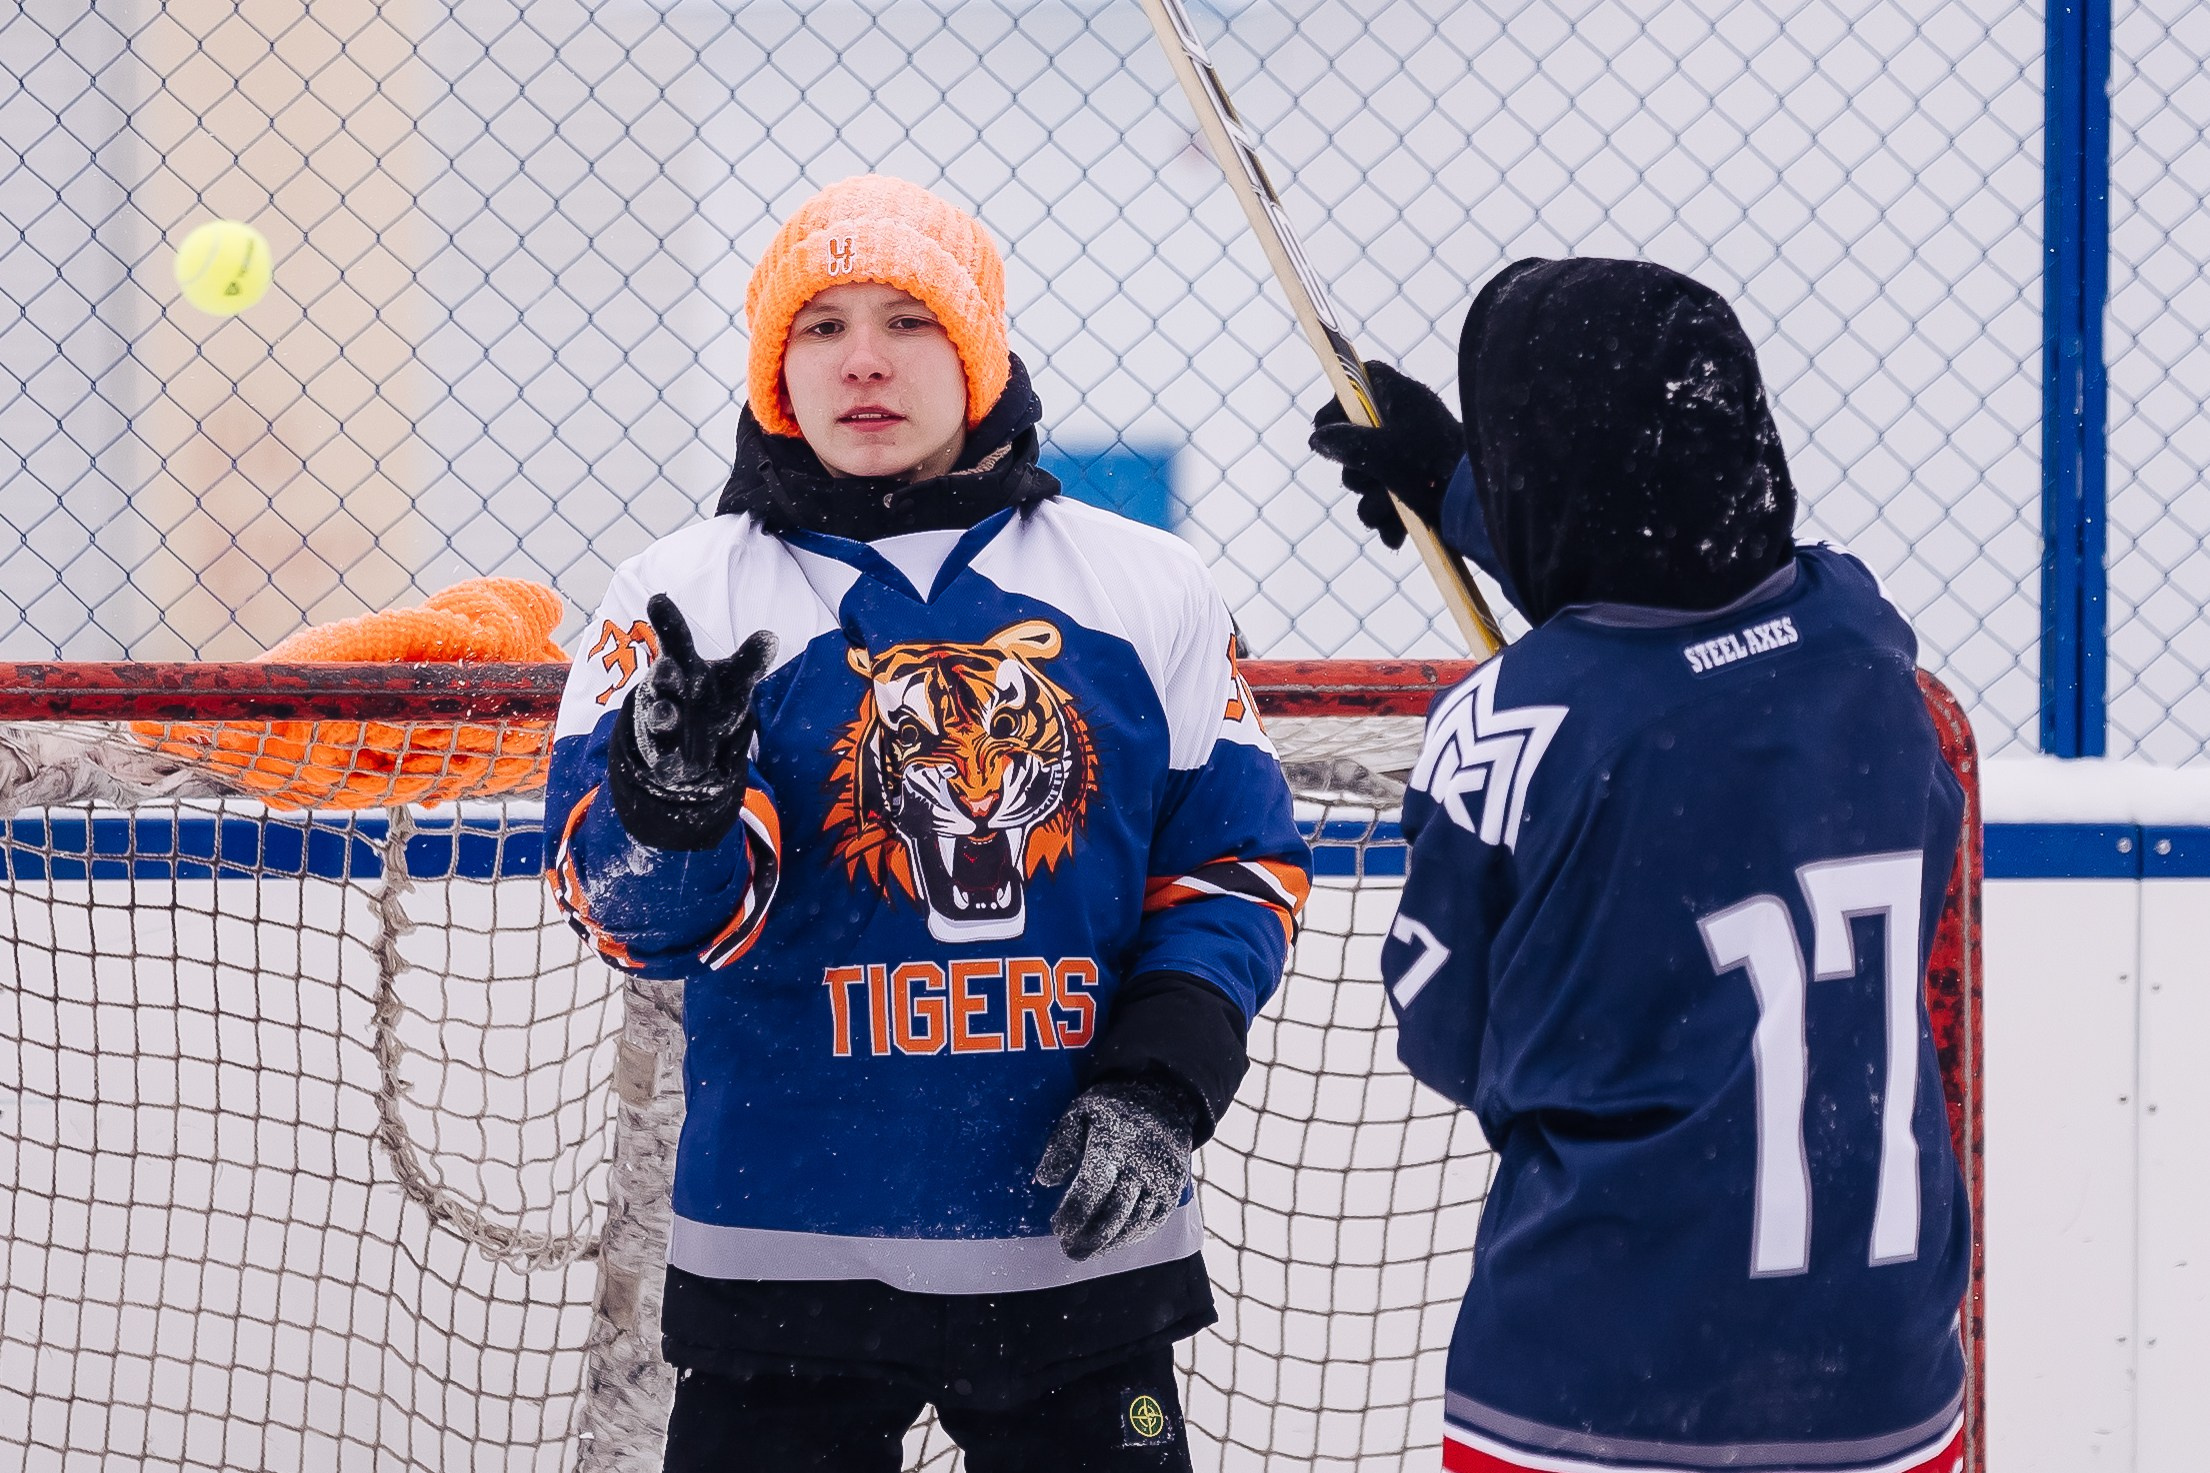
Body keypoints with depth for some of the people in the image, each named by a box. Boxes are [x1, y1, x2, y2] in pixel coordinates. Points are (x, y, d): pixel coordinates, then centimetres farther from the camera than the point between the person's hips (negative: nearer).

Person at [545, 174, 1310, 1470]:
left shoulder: (1151, 592, 5)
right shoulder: (690, 598, -1)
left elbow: (1238, 862, 7)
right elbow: (637, 917, -11)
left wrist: (1161, 1087, -6)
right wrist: (668, 815, -33)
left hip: (1081, 1240, 2)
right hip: (788, 1251, -1)